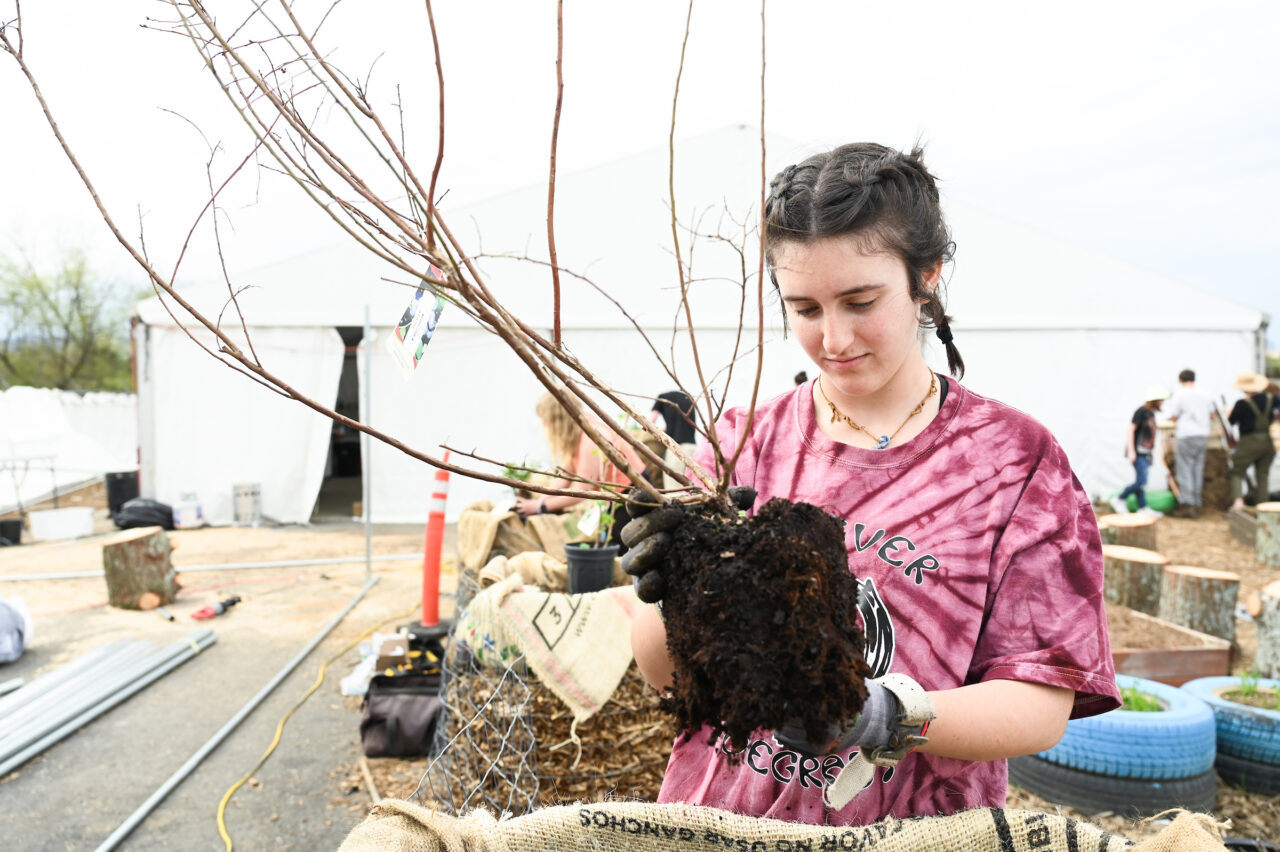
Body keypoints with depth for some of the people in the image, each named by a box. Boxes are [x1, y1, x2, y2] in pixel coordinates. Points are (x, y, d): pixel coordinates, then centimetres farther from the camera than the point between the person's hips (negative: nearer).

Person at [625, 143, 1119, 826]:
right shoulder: (745, 441, -4)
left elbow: (1042, 707, -11)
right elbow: (662, 671, -5)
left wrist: (893, 716, -28)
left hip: (915, 826, -1)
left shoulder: (1016, 458, -7)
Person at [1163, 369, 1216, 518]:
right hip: (1203, 435, 5)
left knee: (1184, 471, -3)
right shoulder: (1204, 395, 10)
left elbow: (1173, 417, -7)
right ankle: (1196, 506, 11)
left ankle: (1187, 504, -10)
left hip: (1185, 435, -5)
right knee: (1198, 471, 9)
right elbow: (1211, 415, 18)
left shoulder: (1178, 395, -7)